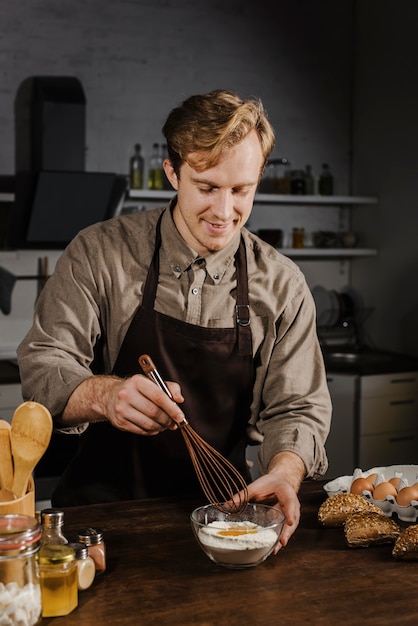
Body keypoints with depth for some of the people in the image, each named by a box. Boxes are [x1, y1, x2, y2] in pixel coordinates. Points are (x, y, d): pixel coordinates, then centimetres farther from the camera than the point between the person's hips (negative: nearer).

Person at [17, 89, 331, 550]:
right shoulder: (98, 253, -5)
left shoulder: (282, 285, 0)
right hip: (103, 507, -2)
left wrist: (283, 474, -23)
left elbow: (297, 407, 0)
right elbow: (43, 367, -10)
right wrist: (106, 395, -33)